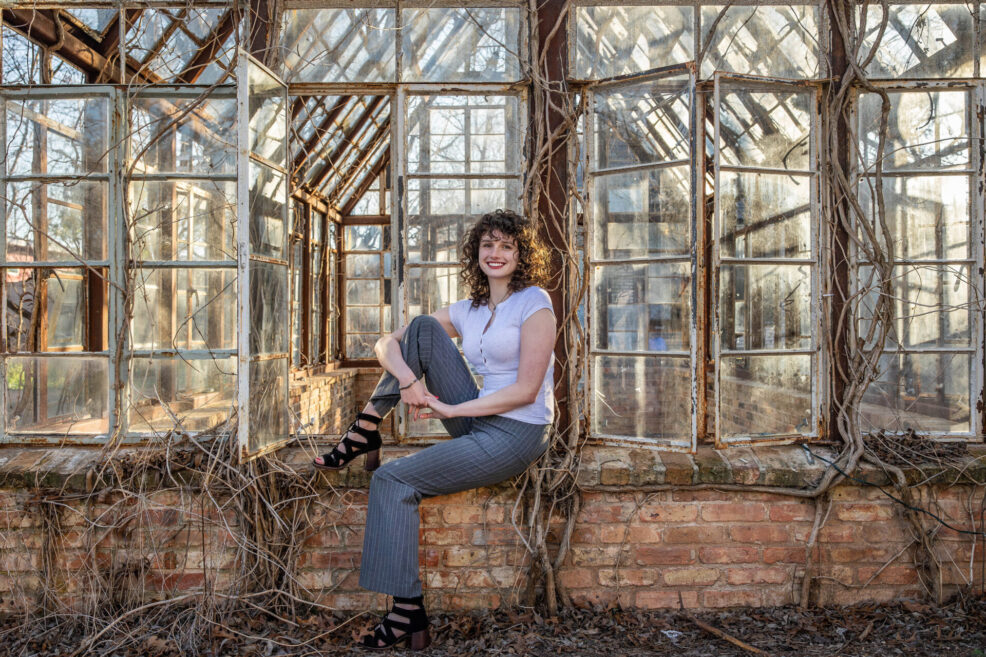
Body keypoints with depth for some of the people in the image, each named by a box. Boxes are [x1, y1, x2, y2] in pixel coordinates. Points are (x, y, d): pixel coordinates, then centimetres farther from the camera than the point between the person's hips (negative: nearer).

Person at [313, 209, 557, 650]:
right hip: (476, 420, 7)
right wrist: (407, 378, -15)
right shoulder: (466, 311, 11)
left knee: (393, 479, -18)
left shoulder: (533, 303, -7)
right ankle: (366, 430, -5)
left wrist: (449, 410, -14)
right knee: (422, 327, -3)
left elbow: (526, 391, -16)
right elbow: (387, 344, 7)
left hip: (515, 435, -6)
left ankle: (408, 613, -8)